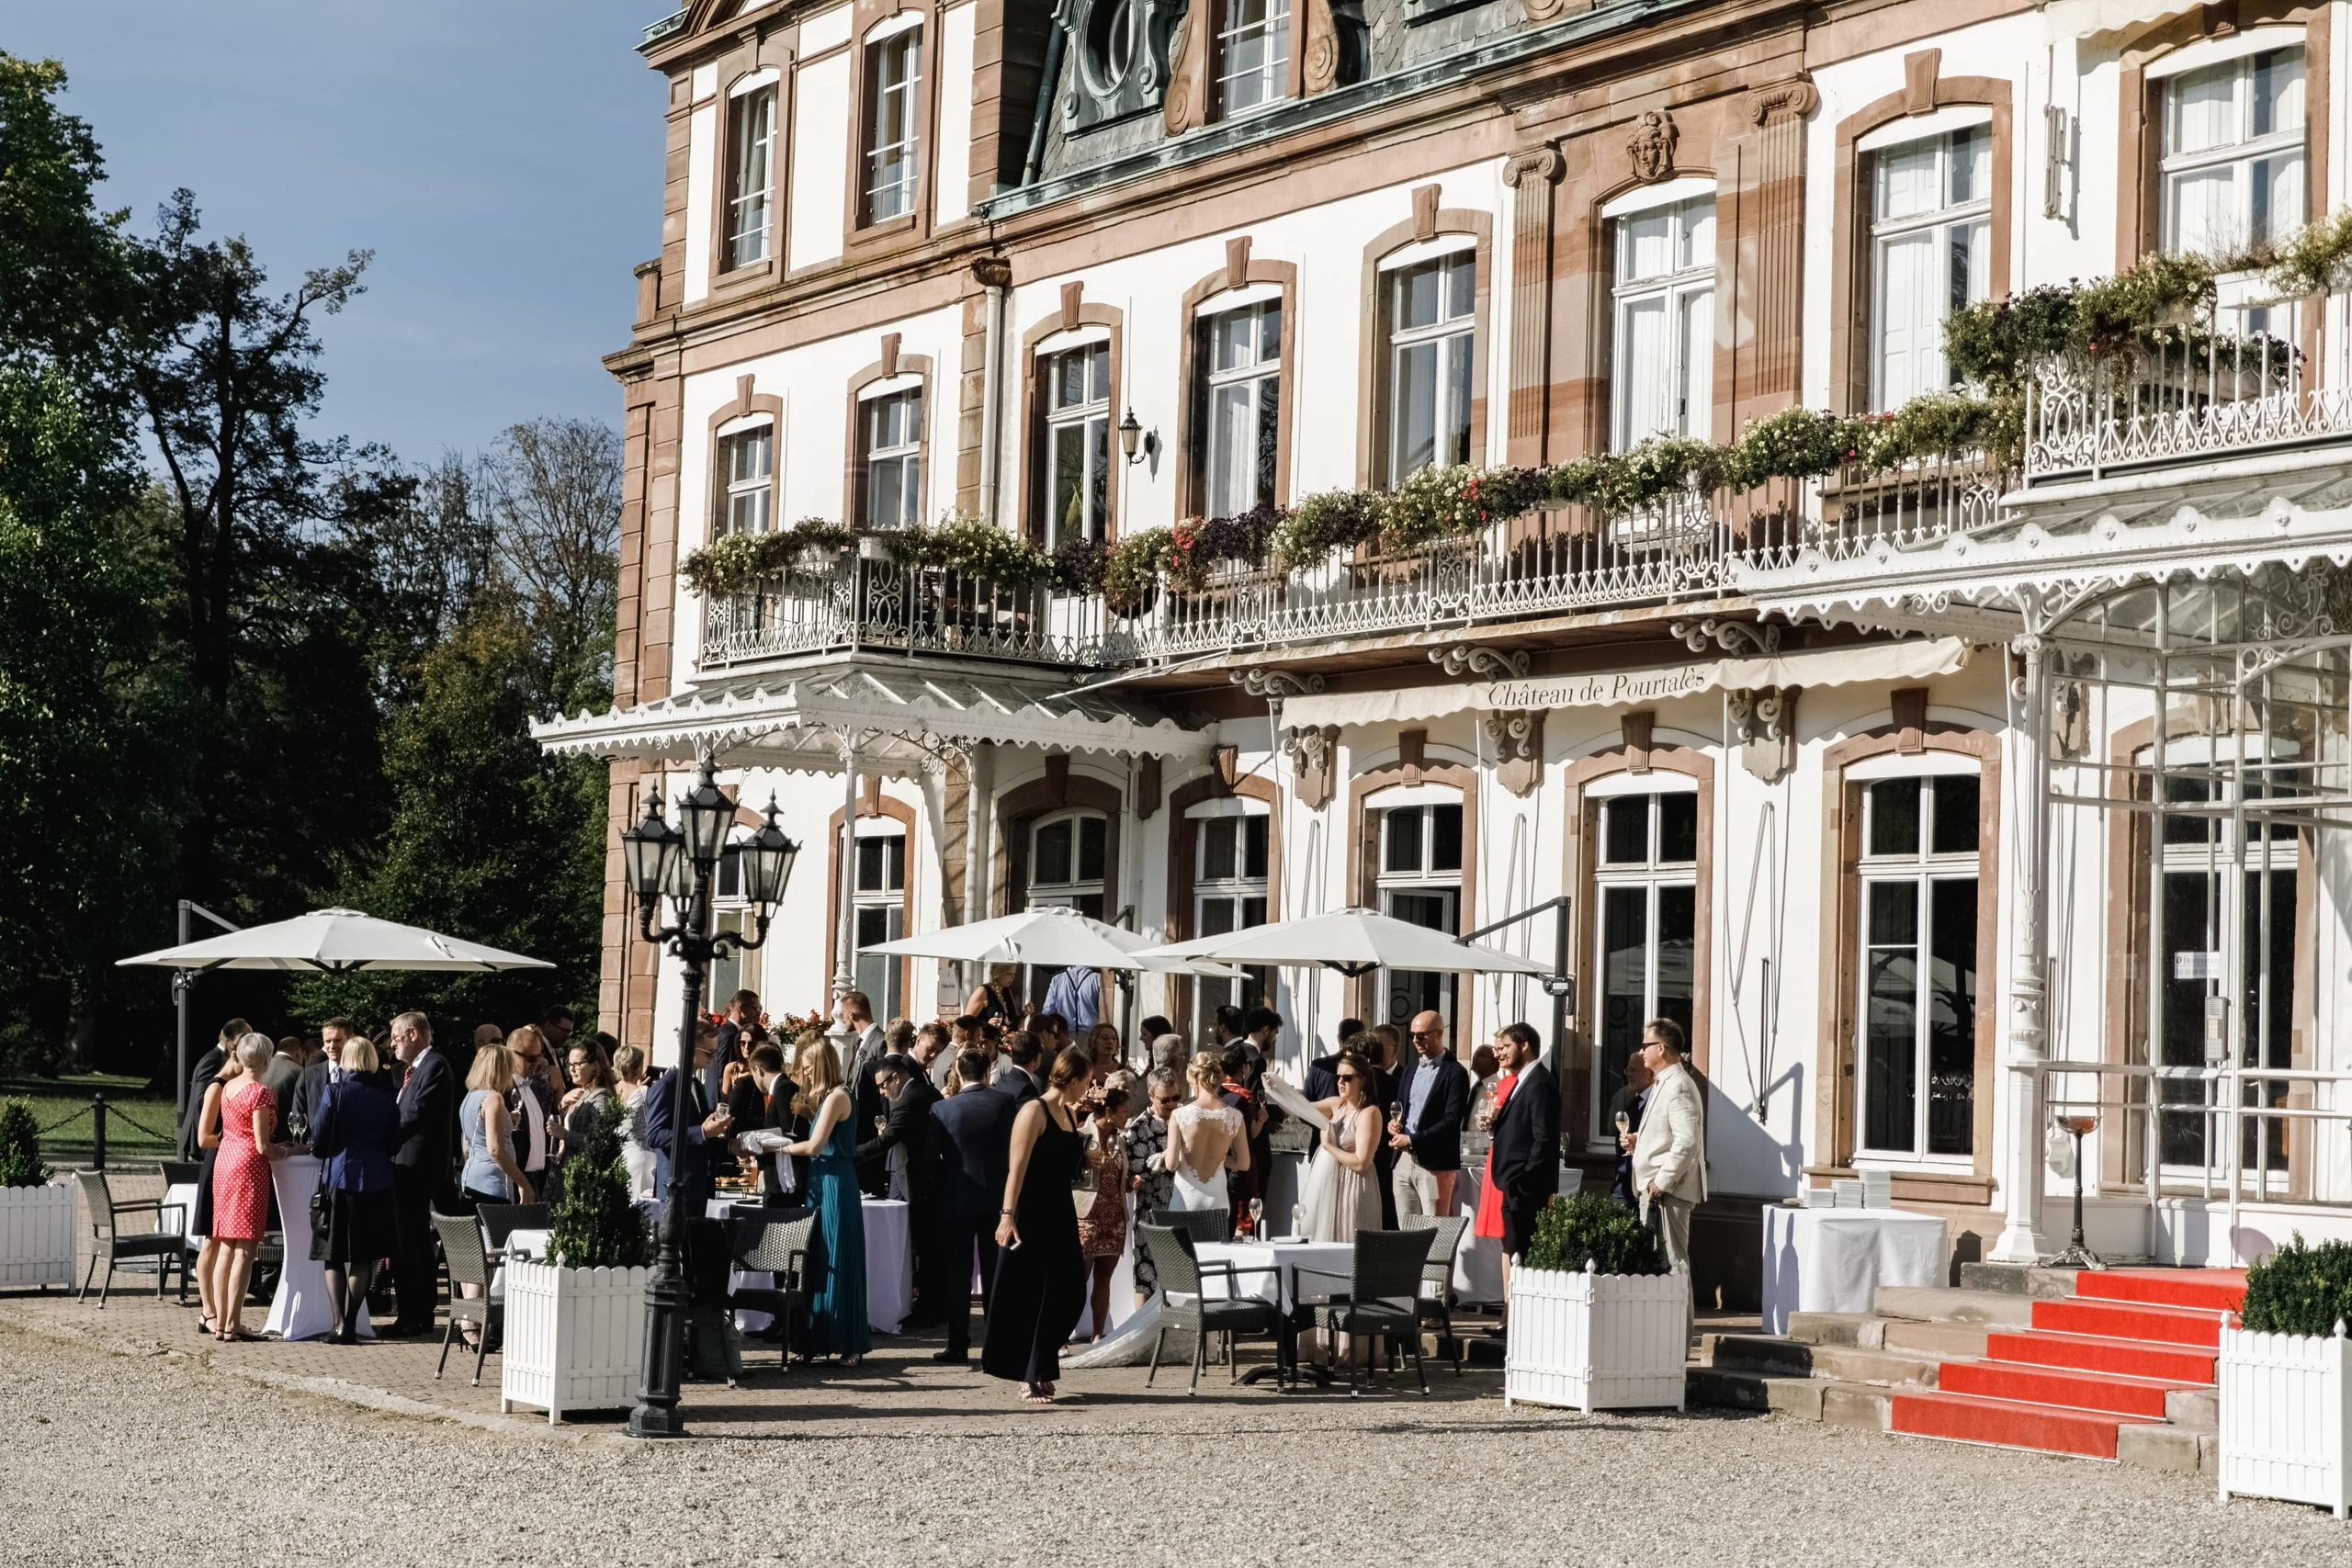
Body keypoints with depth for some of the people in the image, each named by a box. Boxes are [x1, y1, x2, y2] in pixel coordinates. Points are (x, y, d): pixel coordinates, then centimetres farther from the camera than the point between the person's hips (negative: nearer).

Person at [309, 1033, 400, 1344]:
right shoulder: (386, 1094, 1)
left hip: (339, 1175, -2)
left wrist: (321, 1152, 14)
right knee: (363, 1257, 9)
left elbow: (319, 1139, -7)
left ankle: (340, 1324, -3)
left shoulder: (334, 1091, -7)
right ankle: (351, 1324, 7)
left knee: (334, 1255, 6)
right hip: (377, 1180, 2)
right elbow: (394, 1140, 5)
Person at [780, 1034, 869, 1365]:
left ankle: (850, 1344, 0)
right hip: (822, 1185, 9)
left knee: (837, 1263, -5)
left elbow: (815, 1145, -17)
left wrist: (783, 1148, -3)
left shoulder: (836, 1097, -13)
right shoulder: (824, 1097, 17)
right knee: (818, 1263, 9)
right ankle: (818, 1340, 13)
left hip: (836, 1186, -9)